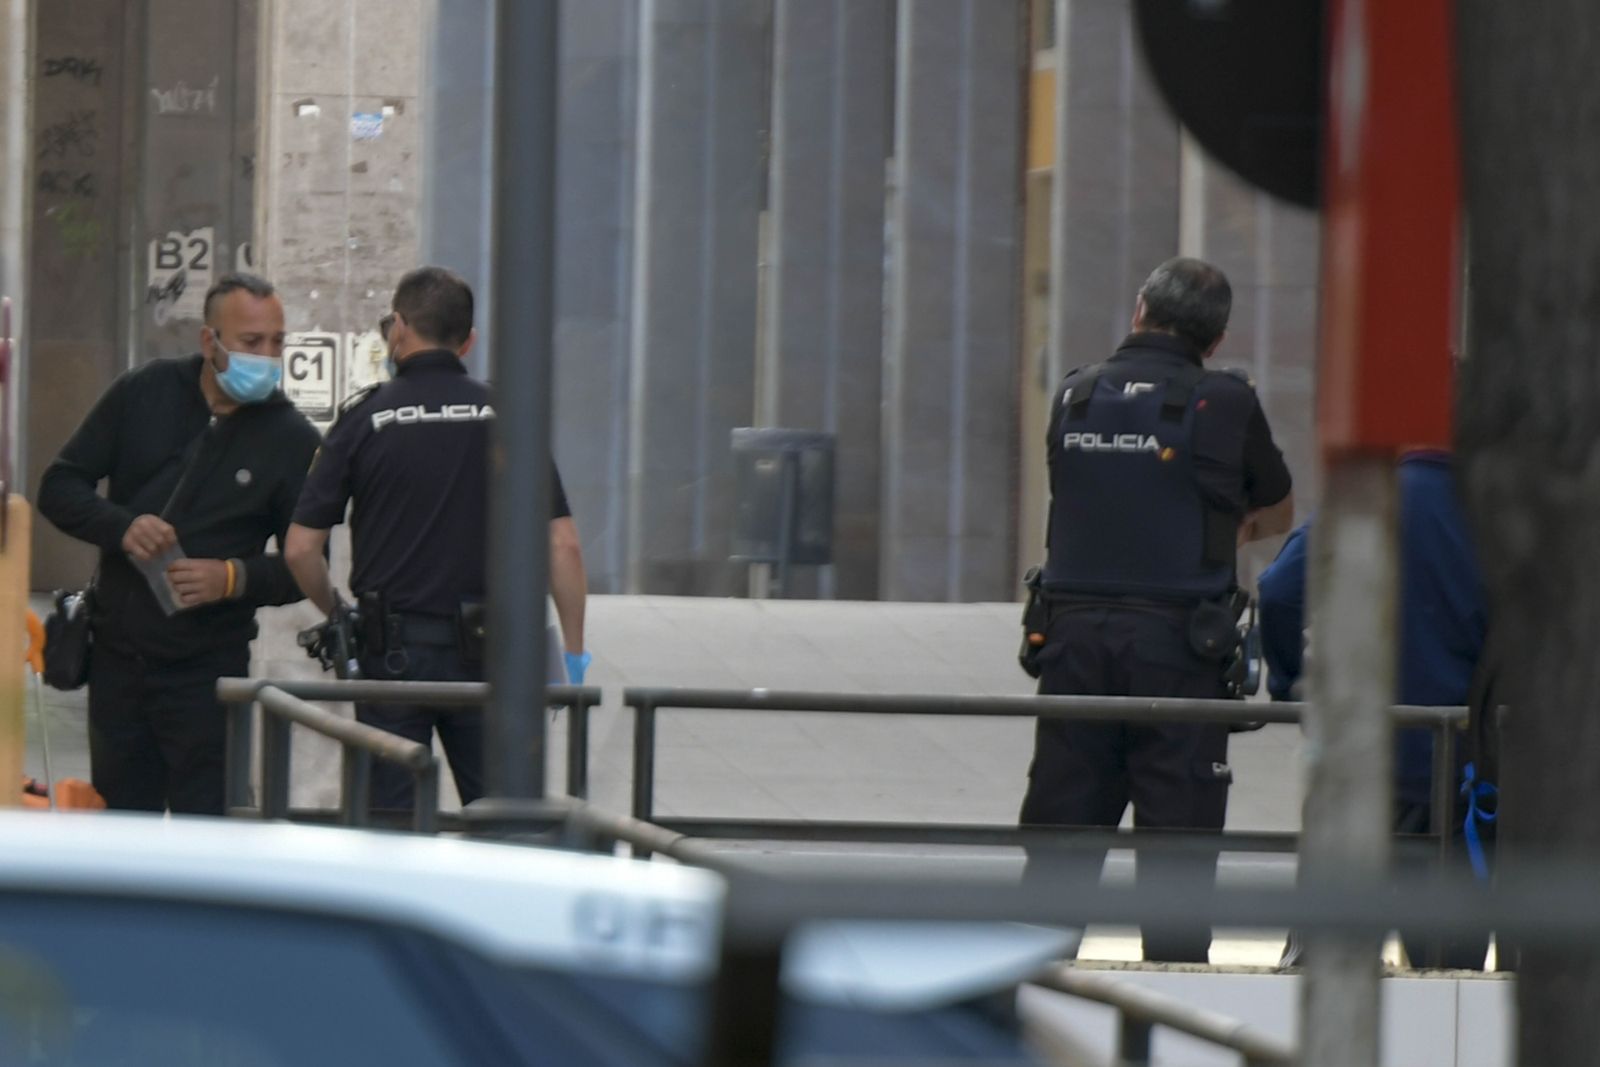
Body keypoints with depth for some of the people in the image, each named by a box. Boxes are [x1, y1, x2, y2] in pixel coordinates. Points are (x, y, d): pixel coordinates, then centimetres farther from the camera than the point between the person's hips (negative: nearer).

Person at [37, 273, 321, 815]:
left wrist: (234, 578, -18)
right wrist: (121, 526, -14)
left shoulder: (291, 440, -2)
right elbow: (59, 487, 6)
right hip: (117, 661, 3)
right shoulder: (143, 394, 4)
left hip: (207, 670, -3)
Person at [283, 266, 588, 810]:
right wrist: (574, 650, 4)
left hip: (393, 648, -1)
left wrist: (337, 614, 14)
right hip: (484, 652, 1)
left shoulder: (365, 417, -3)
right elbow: (562, 545, -4)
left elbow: (301, 547, -4)